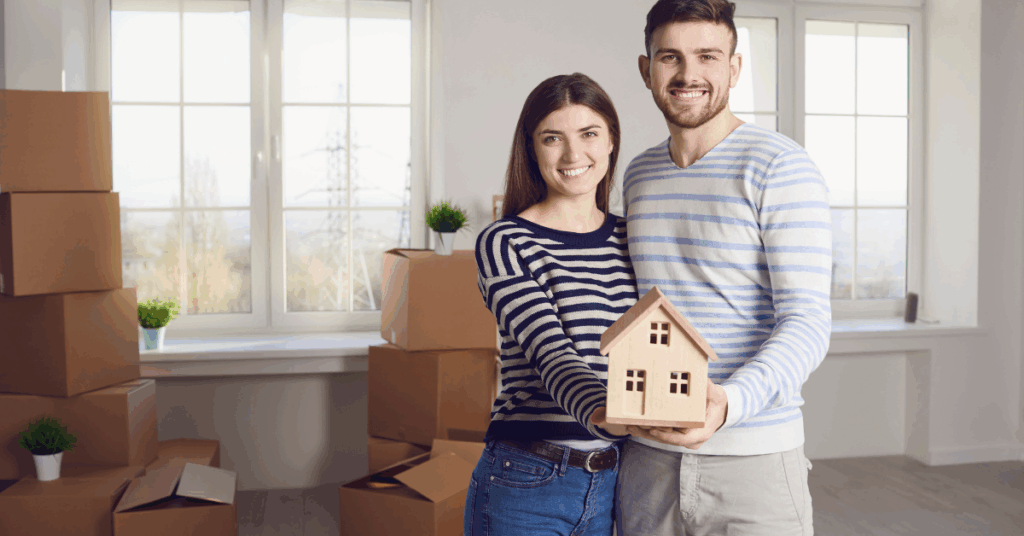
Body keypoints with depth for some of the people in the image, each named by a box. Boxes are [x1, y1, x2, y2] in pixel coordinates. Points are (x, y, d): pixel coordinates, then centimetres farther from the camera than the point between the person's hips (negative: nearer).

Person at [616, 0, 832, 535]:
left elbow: (807, 323, -15)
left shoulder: (781, 168, -8)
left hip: (754, 458, -4)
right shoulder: (638, 175, 10)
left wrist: (729, 402, -31)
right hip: (646, 456, 5)